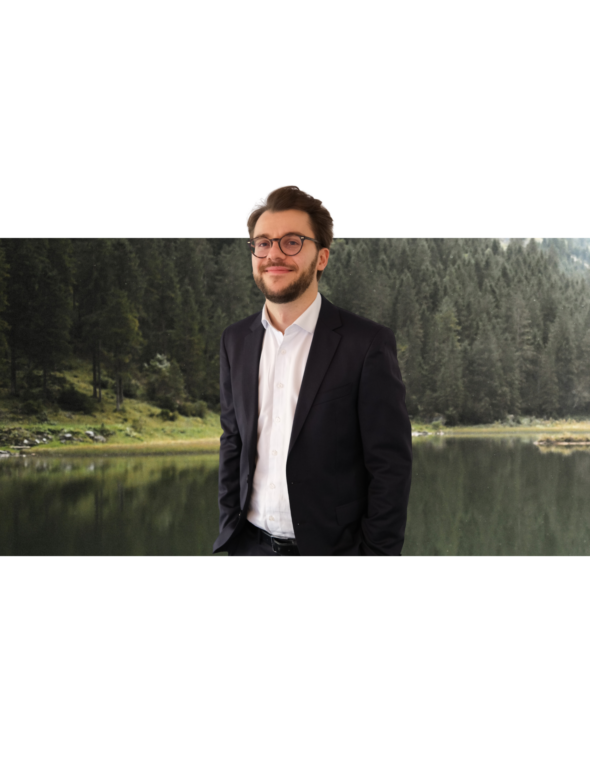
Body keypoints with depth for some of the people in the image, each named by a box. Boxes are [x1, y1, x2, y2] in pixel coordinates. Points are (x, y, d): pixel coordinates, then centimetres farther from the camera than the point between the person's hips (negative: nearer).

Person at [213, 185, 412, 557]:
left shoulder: (368, 344, -11)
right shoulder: (236, 341, 5)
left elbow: (391, 467, -11)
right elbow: (233, 442, 12)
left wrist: (377, 551, -13)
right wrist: (229, 529, 6)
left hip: (333, 546, -4)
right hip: (252, 544, 4)